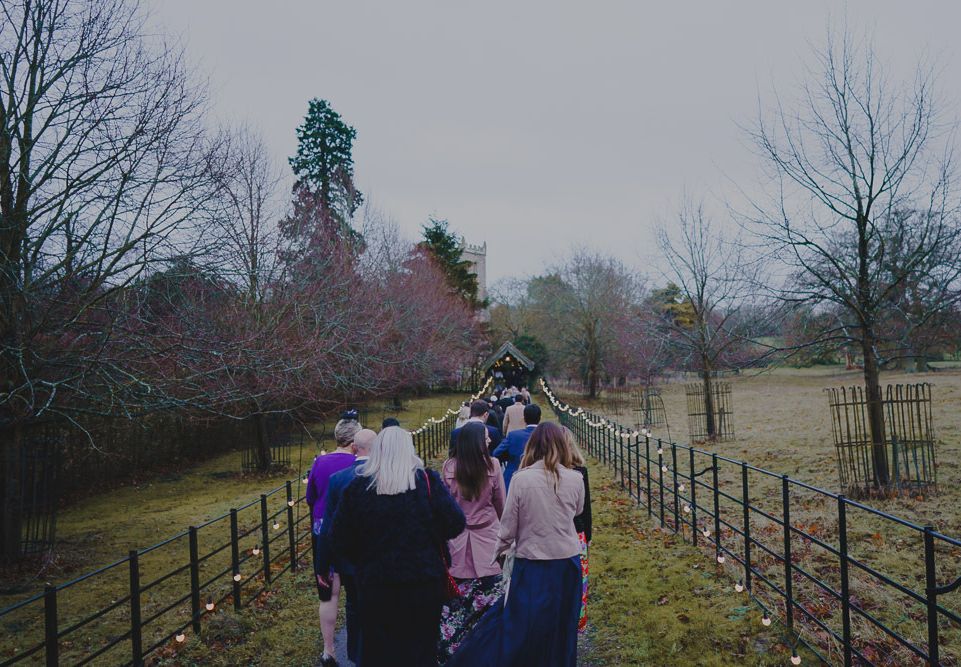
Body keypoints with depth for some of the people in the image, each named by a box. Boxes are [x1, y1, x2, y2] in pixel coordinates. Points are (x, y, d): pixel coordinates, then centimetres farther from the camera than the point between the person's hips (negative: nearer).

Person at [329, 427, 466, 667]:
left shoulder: (357, 488, -6)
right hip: (425, 582, 0)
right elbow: (456, 525, -12)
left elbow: (340, 541, -5)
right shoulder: (427, 481, -10)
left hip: (375, 584, 1)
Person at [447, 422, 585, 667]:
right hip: (568, 563, 2)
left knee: (517, 627, 11)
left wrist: (500, 550, 10)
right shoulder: (575, 479, -7)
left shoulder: (521, 479, -14)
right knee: (561, 631, 16)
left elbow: (508, 525, -6)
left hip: (531, 565, -2)